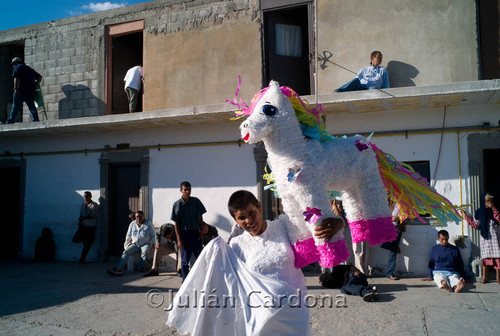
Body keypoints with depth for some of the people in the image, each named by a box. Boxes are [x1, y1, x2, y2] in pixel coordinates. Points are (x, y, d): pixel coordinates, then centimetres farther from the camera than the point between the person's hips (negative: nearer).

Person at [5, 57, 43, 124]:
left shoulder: (17, 67, 5)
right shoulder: (29, 69, 25)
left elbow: (16, 78, -12)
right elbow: (40, 77, 23)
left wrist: (15, 88, -21)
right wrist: (36, 85, 20)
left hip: (21, 91, -5)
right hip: (31, 92, 5)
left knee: (15, 107, -3)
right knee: (32, 108, 4)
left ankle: (10, 122, -2)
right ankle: (36, 120, -5)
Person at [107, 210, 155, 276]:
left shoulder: (148, 224, 2)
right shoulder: (132, 224, 11)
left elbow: (153, 236, 5)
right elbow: (128, 236, 17)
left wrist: (152, 244, -7)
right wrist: (126, 245, 12)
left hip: (145, 244, -3)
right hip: (135, 244, 3)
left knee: (144, 252, -37)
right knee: (126, 252, -22)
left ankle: (140, 269, -34)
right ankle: (118, 269, -35)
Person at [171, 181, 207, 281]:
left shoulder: (196, 201, 1)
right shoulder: (177, 204, -7)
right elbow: (176, 224, -5)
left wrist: (202, 231, 4)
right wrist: (179, 240, -8)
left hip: (195, 233, 3)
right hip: (184, 234, -3)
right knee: (185, 261, 5)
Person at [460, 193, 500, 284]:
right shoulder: (479, 212, 8)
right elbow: (476, 225, 5)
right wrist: (466, 217, 2)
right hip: (485, 237, 1)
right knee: (485, 256, 3)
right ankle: (484, 277, 9)